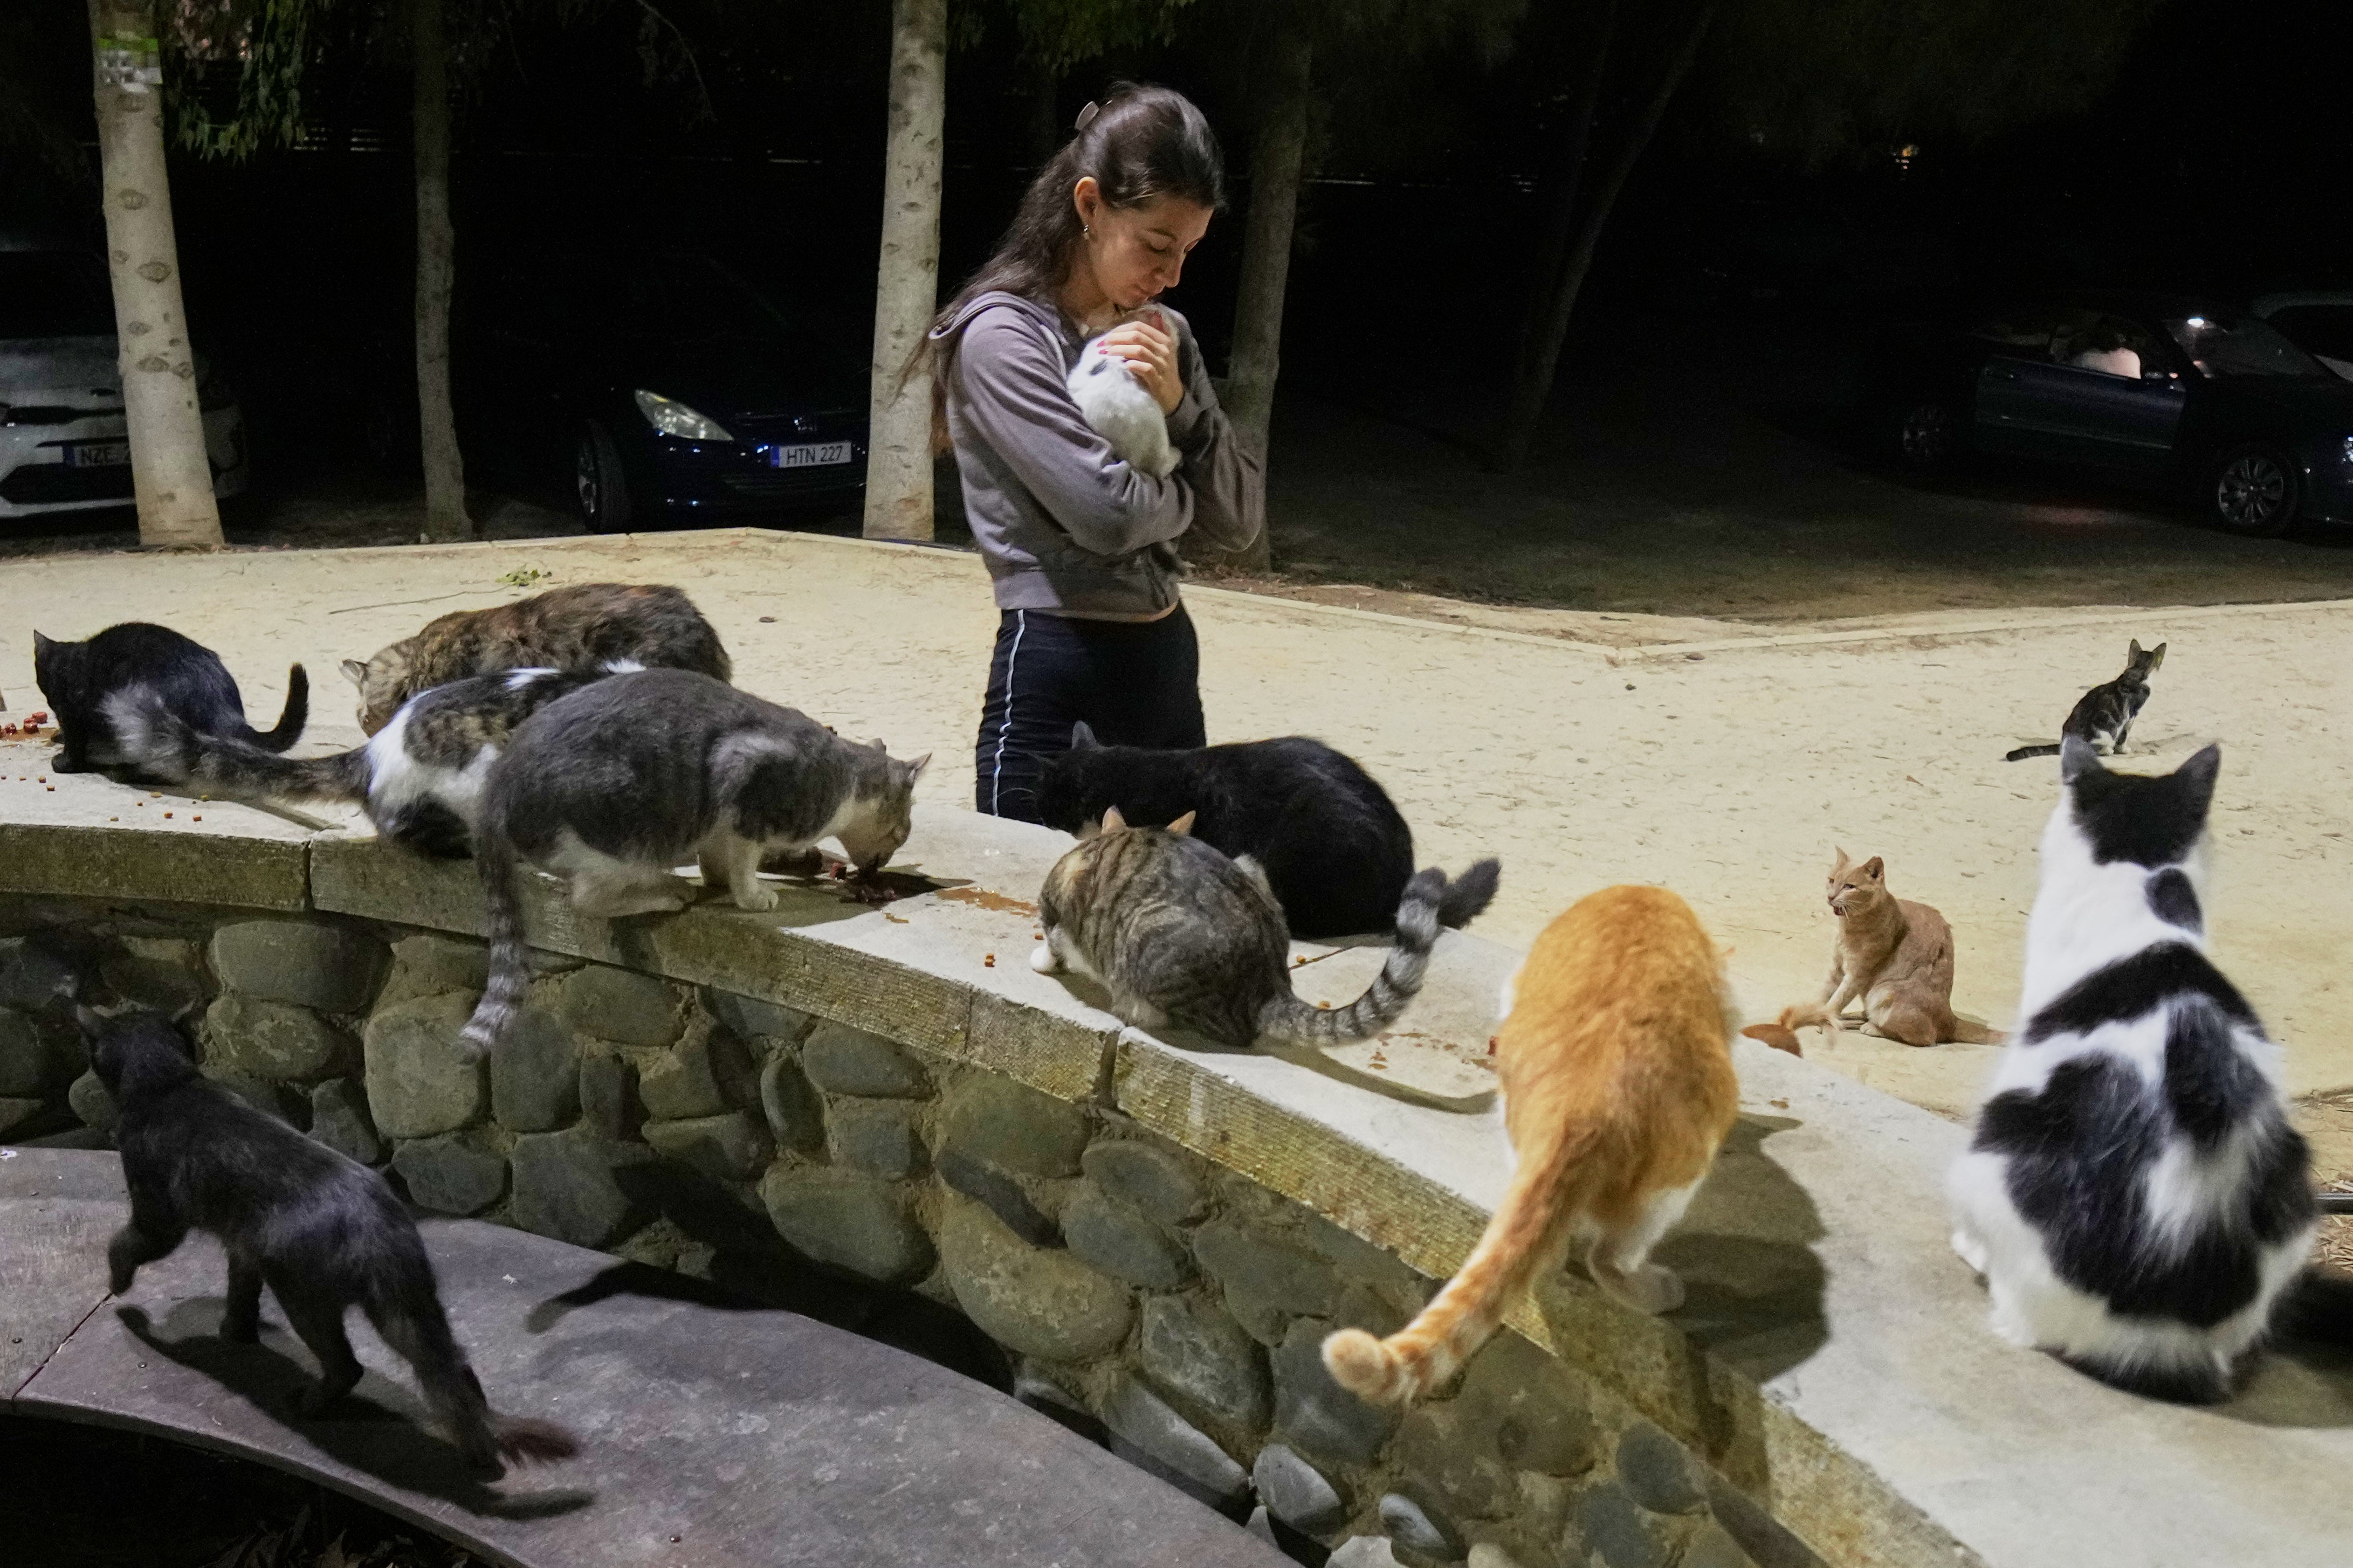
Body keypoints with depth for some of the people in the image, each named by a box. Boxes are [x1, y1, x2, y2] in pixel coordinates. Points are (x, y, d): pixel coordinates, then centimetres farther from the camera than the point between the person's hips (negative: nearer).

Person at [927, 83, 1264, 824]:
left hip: (1168, 672, 7)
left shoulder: (1161, 335, 11)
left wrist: (1179, 402, -6)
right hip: (1060, 686, -7)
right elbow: (1107, 511, -20)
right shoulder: (1002, 334, -10)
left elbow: (1240, 521, 9)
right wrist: (1186, 496, 1)